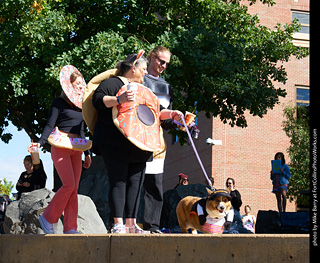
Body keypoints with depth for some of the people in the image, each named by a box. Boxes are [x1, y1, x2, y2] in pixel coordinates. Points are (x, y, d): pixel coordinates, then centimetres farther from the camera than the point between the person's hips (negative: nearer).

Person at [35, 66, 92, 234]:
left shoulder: (81, 106, 20)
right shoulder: (59, 103, 2)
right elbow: (50, 125, -5)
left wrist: (87, 153, 22)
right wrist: (40, 143, -19)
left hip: (76, 149, 6)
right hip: (60, 146, -6)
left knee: (74, 189, -2)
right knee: (69, 185, -17)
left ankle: (70, 227, -2)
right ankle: (47, 217, -1)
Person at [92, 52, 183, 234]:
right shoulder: (113, 83, 0)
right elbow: (97, 99, -13)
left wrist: (170, 114, 16)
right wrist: (119, 100, -26)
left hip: (138, 145, 8)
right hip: (115, 143, -8)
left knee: (135, 182, 4)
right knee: (119, 182, -8)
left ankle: (131, 223, 8)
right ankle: (118, 224, -7)